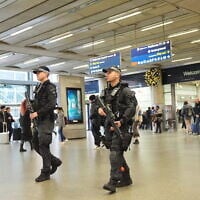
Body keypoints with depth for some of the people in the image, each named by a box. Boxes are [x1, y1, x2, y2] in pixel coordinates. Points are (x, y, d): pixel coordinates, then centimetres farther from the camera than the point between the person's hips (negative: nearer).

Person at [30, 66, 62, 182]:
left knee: (43, 146, -4)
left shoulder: (50, 87, -9)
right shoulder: (38, 88, 17)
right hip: (39, 121, 9)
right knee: (36, 145, 12)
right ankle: (54, 161, 27)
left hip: (46, 120, -9)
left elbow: (51, 105, -20)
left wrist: (37, 113, -20)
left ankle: (45, 172, 9)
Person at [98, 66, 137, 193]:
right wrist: (100, 108, -3)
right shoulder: (106, 92, 15)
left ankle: (113, 182, -13)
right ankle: (126, 178, 26)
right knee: (117, 153, 13)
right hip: (109, 124, 8)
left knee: (115, 152, -14)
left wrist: (121, 121, -23)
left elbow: (132, 107, -14)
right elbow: (102, 104, 22)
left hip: (120, 125, -7)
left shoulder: (124, 90, -6)